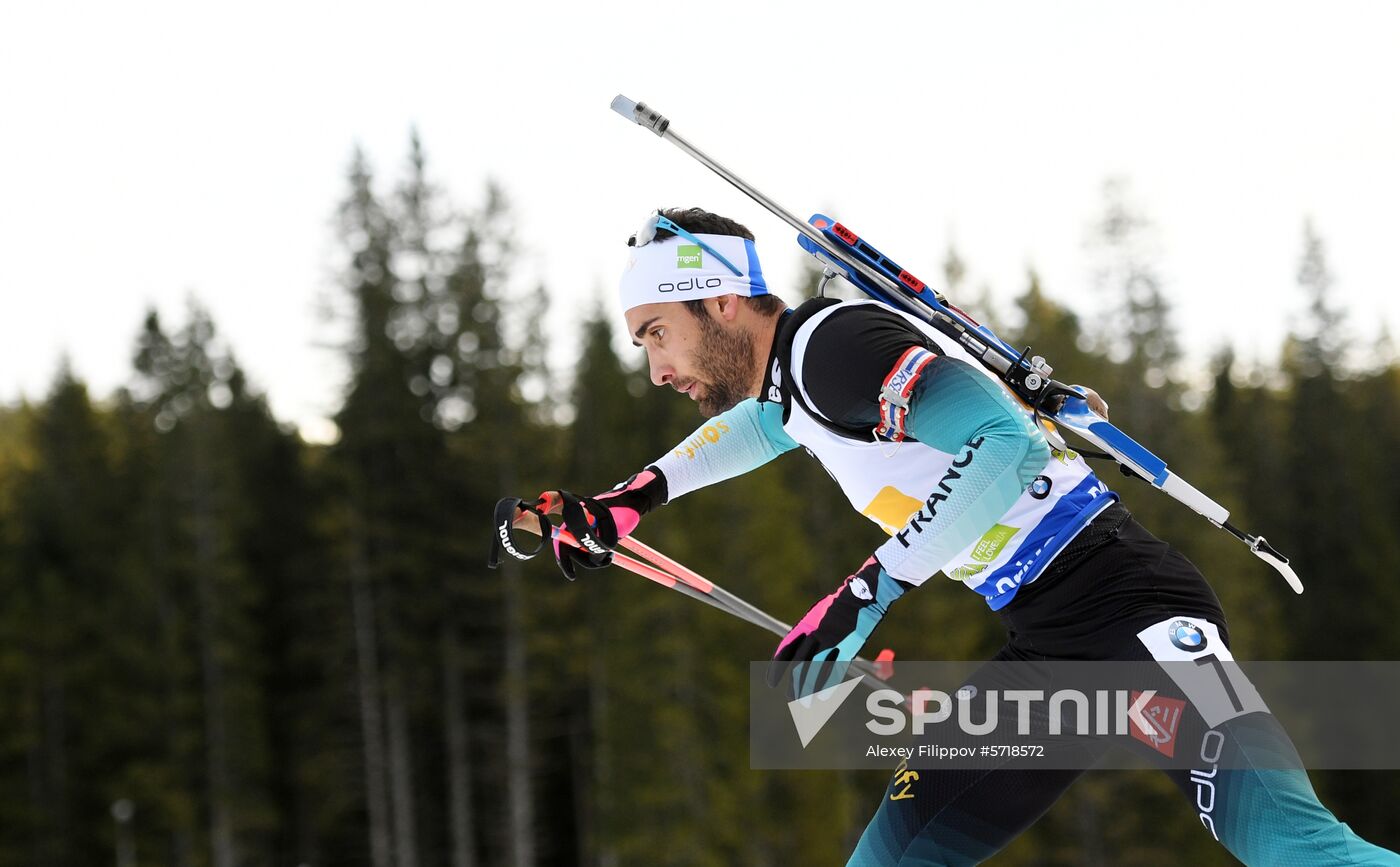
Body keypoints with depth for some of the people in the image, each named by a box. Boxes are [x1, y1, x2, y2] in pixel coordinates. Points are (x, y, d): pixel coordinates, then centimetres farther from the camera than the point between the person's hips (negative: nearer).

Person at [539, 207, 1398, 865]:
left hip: (1127, 599, -10)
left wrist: (867, 592, -21)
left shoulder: (830, 340, -12)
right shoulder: (792, 375, 17)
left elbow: (1007, 445, -23)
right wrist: (636, 496, 37)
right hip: (1046, 650, 10)